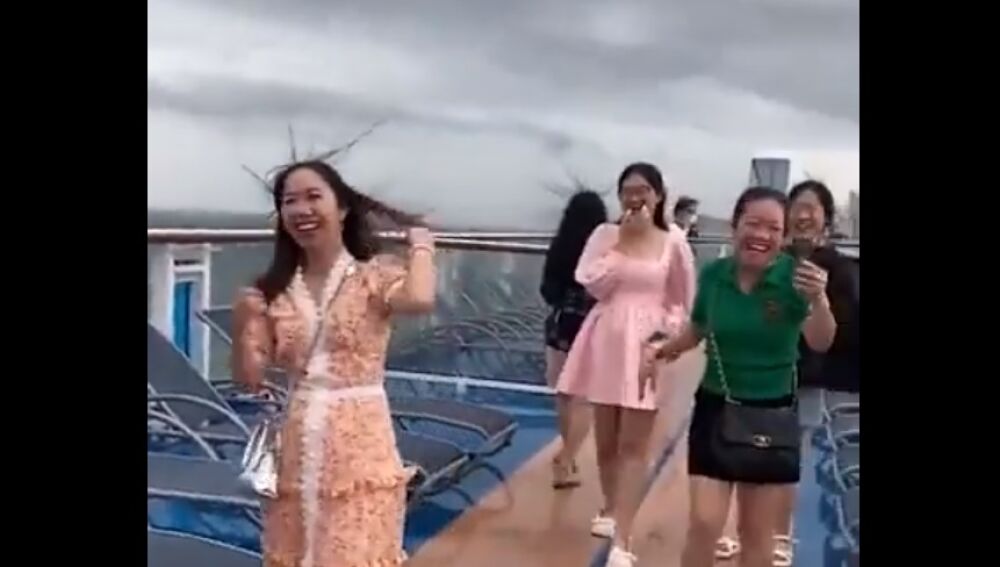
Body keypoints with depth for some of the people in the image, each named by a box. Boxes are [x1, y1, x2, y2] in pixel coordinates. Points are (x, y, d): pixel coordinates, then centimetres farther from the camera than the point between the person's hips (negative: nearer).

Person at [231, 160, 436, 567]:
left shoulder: (374, 276, -7)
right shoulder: (275, 291, 5)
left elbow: (420, 300, -31)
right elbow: (249, 380, 5)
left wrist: (420, 247, -12)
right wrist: (243, 324, -11)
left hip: (360, 444, -4)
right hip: (295, 449, 5)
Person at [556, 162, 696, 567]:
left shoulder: (673, 242, -1)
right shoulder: (604, 235, 2)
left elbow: (683, 302, 6)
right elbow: (593, 284, -10)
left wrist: (667, 334, -6)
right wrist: (621, 241, -11)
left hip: (647, 348, -2)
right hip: (606, 344, 3)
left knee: (633, 446, -3)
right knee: (606, 440, 15)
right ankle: (611, 510, 39)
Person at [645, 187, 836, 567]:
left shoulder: (795, 277, -14)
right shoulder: (713, 274, -6)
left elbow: (821, 343, -26)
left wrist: (817, 300, -44)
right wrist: (661, 352, -2)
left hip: (771, 414, -1)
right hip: (716, 409, 1)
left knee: (758, 533, 12)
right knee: (704, 523, -1)